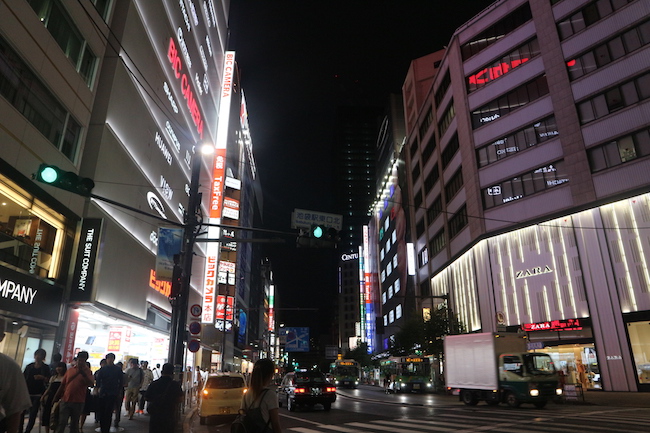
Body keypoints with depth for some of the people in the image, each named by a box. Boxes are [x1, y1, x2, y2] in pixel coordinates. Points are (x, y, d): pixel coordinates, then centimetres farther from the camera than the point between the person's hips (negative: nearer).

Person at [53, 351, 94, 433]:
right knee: (62, 423, -3)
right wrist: (56, 397, 11)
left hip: (78, 402, -1)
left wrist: (83, 374, -25)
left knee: (74, 424, 9)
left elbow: (91, 384, -14)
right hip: (65, 401, 1)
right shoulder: (70, 370, 7)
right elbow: (62, 385, 13)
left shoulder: (87, 371, 0)